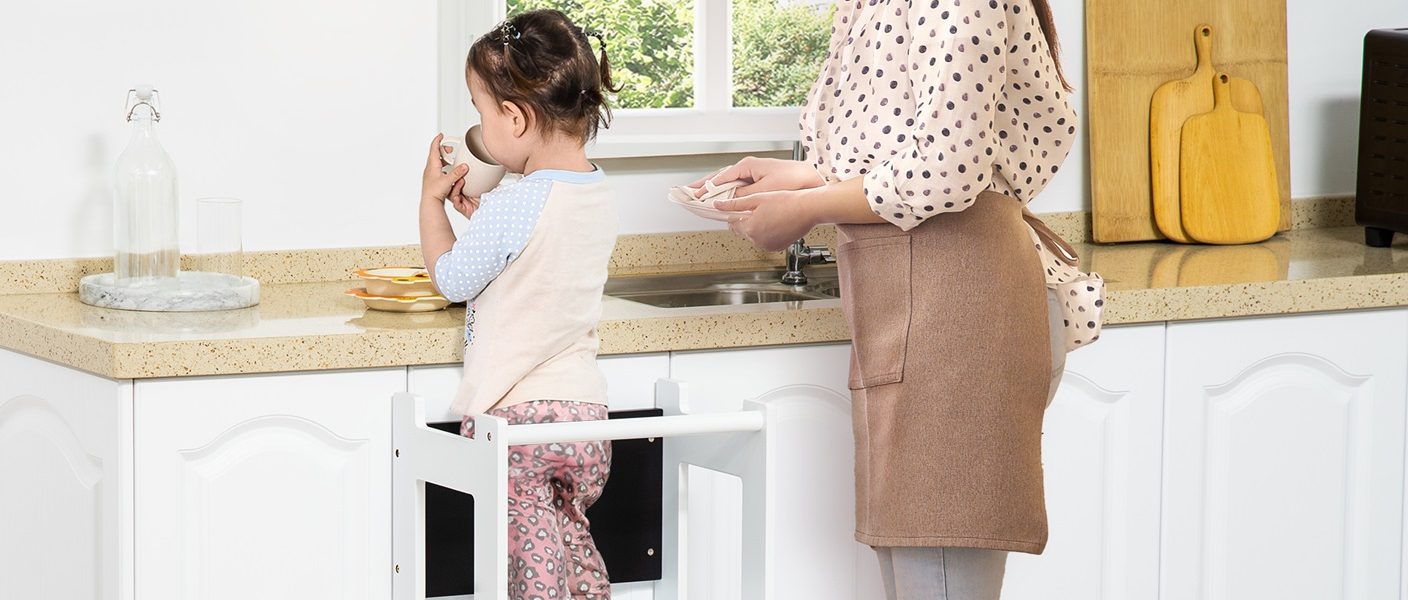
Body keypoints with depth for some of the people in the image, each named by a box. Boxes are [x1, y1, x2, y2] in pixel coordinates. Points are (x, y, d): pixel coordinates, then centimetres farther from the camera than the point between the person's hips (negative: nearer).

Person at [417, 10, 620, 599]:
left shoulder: (512, 207, -18)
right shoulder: (601, 197, 4)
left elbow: (452, 279, -3)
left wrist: (431, 201, 10)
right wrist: (481, 214, 17)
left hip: (511, 415, -7)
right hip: (584, 410, 7)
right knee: (576, 547, 19)